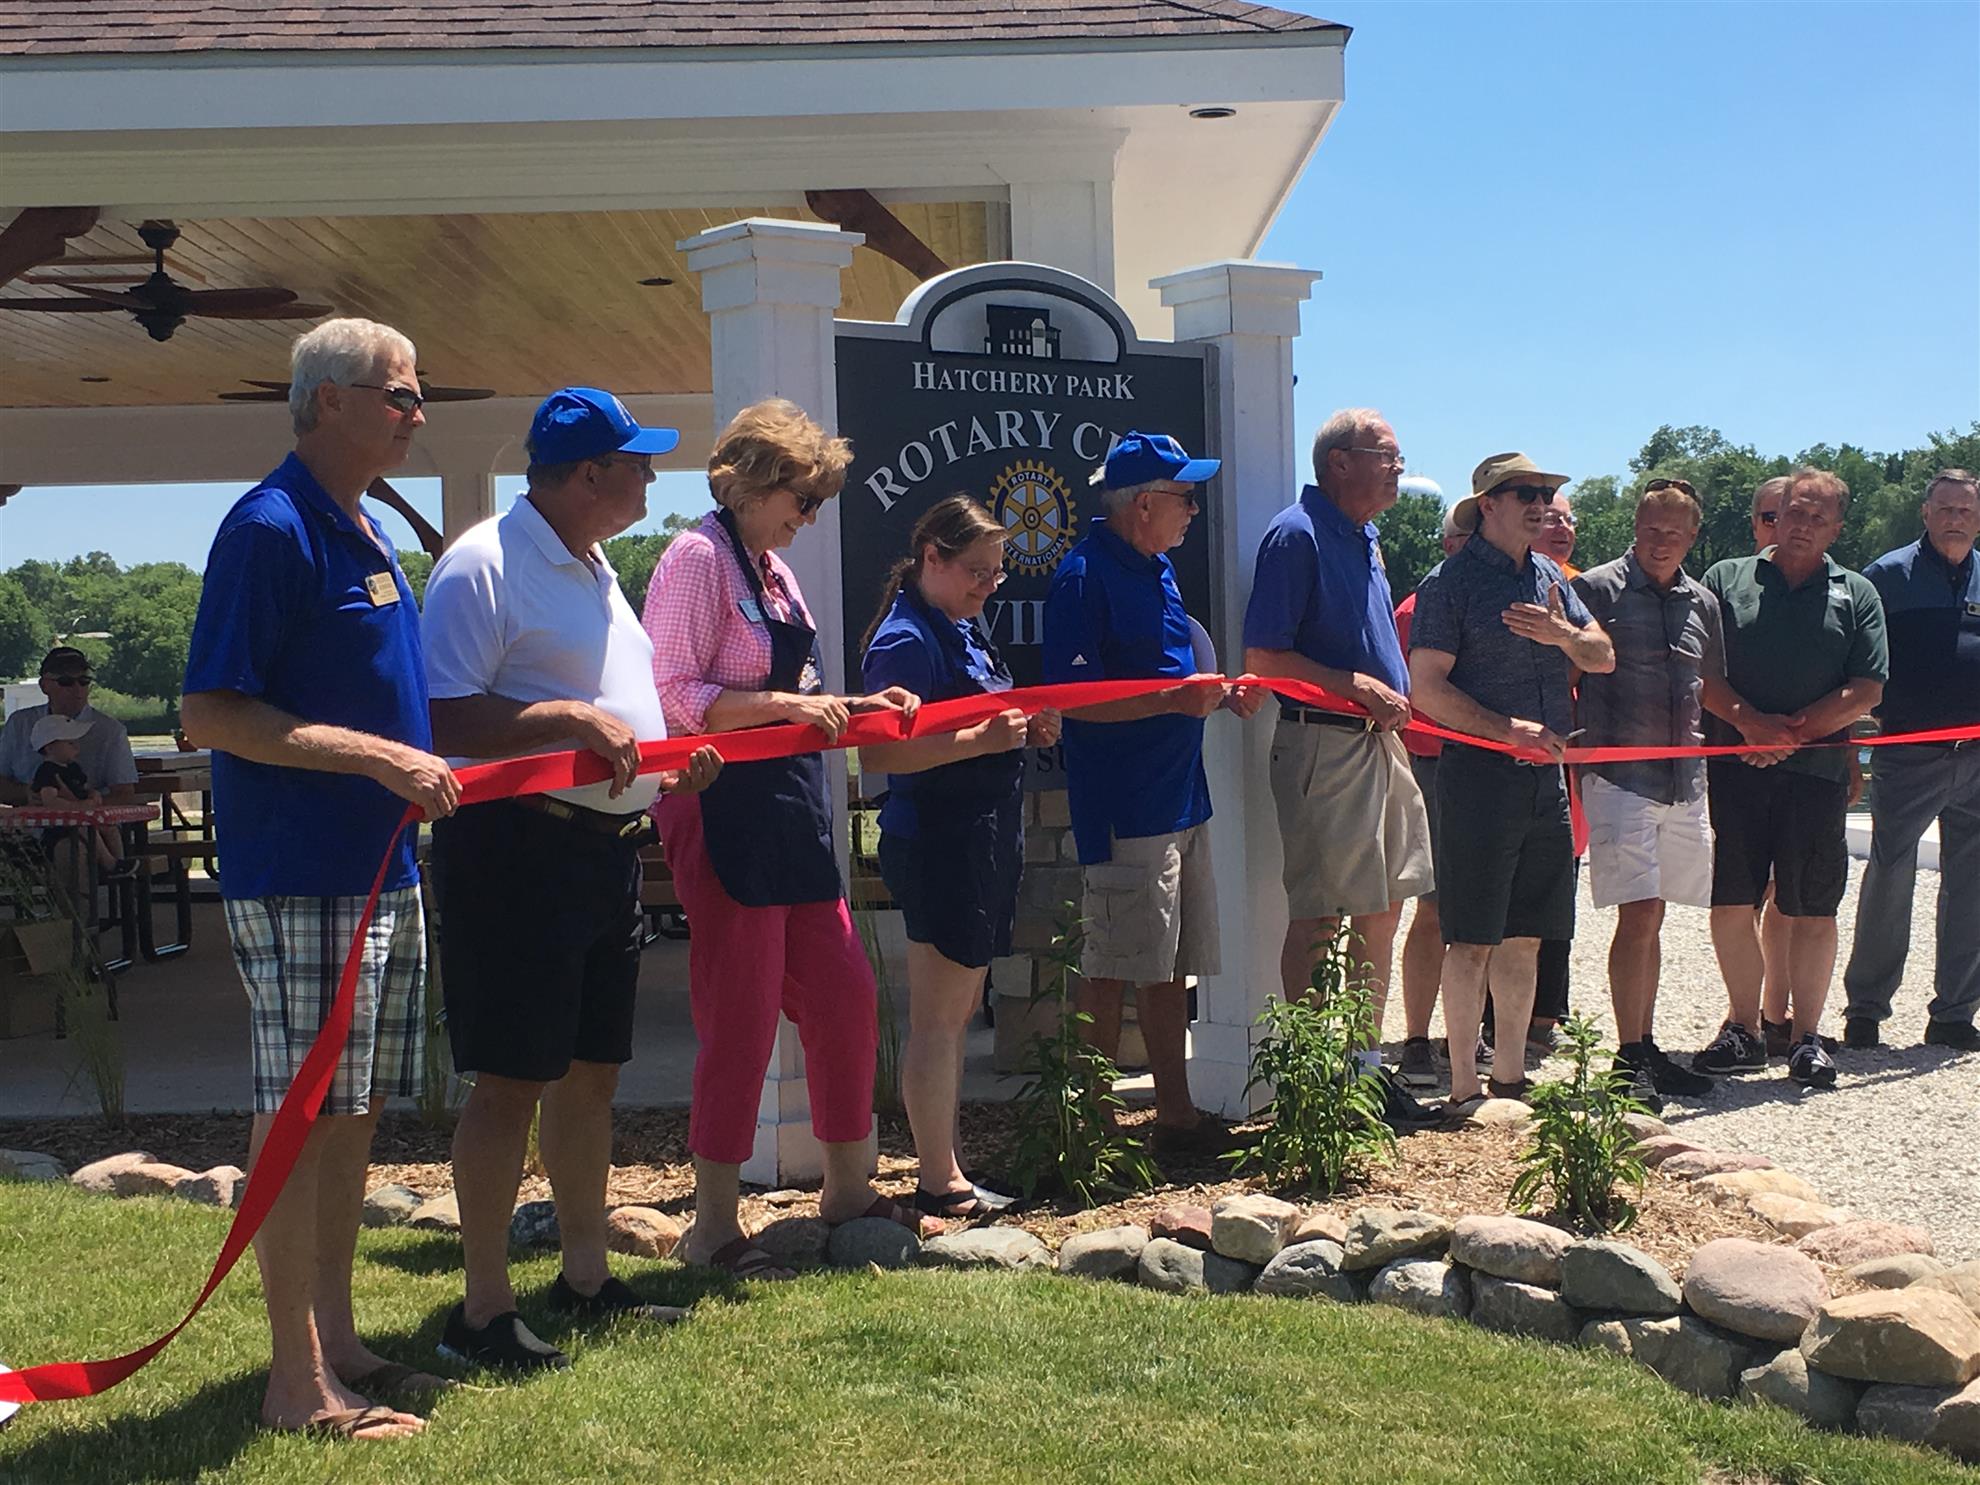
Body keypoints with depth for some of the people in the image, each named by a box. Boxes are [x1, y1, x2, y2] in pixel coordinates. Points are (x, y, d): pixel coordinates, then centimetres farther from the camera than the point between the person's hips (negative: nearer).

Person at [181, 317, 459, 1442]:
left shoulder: (367, 533, 15)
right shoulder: (272, 529, -14)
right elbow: (210, 716, -19)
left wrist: (424, 773, 14)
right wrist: (380, 758, -22)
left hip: (381, 872, 9)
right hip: (301, 880, -9)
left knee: (357, 1112, 14)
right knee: (303, 1118, -3)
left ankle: (338, 1343, 25)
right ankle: (300, 1384, 7)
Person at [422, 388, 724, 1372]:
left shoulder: (594, 570, 18)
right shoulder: (484, 564, -13)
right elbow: (445, 719, -20)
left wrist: (668, 762, 11)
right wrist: (574, 719, -24)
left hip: (607, 844, 10)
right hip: (519, 844, -9)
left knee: (592, 1070, 15)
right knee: (512, 1079, -4)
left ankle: (585, 1276, 29)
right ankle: (483, 1311, 6)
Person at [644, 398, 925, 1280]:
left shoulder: (773, 570, 19)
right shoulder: (699, 559, -10)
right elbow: (674, 695, -18)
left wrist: (851, 708, 10)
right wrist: (787, 704, -21)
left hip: (791, 810, 9)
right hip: (724, 816, -9)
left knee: (845, 1000, 12)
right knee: (742, 1019, -4)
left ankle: (847, 1189, 27)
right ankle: (713, 1226, 10)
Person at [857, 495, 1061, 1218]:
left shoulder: (962, 632, 15)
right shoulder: (906, 640, -15)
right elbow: (879, 754, -23)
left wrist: (1024, 730, 7)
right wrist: (981, 739, -25)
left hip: (981, 844, 10)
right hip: (936, 845, -10)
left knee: (956, 1016, 16)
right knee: (936, 1019, -2)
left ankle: (947, 1156, 26)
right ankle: (941, 1182, 5)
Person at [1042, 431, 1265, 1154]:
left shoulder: (1157, 569, 16)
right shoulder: (1086, 575, -13)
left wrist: (1222, 695, 9)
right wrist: (1174, 699, -23)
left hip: (1179, 801, 9)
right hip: (1124, 813, -9)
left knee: (1170, 967, 13)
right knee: (1112, 970, -2)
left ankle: (1176, 1114, 22)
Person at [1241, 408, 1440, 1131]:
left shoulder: (1365, 538, 17)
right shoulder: (1297, 534, -11)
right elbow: (1263, 657, -16)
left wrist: (1399, 705, 12)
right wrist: (1356, 685, -19)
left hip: (1378, 741, 9)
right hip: (1322, 742, -9)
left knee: (1382, 909, 12)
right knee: (1317, 916, -4)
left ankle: (1366, 1065, 22)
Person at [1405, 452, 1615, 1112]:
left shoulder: (1549, 576, 15)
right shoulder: (1450, 581, -6)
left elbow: (1604, 658, 14)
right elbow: (1428, 689, -13)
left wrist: (1563, 635, -7)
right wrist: (1508, 729, -18)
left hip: (1545, 778, 7)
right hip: (1479, 777, -7)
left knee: (1525, 936, 12)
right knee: (1472, 940, -3)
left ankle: (1510, 1077, 21)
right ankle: (1464, 1088, 5)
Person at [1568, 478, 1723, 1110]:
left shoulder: (1701, 603, 14)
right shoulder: (1597, 589, -4)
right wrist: (1575, 751, -10)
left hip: (1684, 780, 6)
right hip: (1619, 775, -6)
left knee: (1651, 917, 12)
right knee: (1638, 916, -10)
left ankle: (1646, 1048, 20)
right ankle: (1629, 1059, -4)